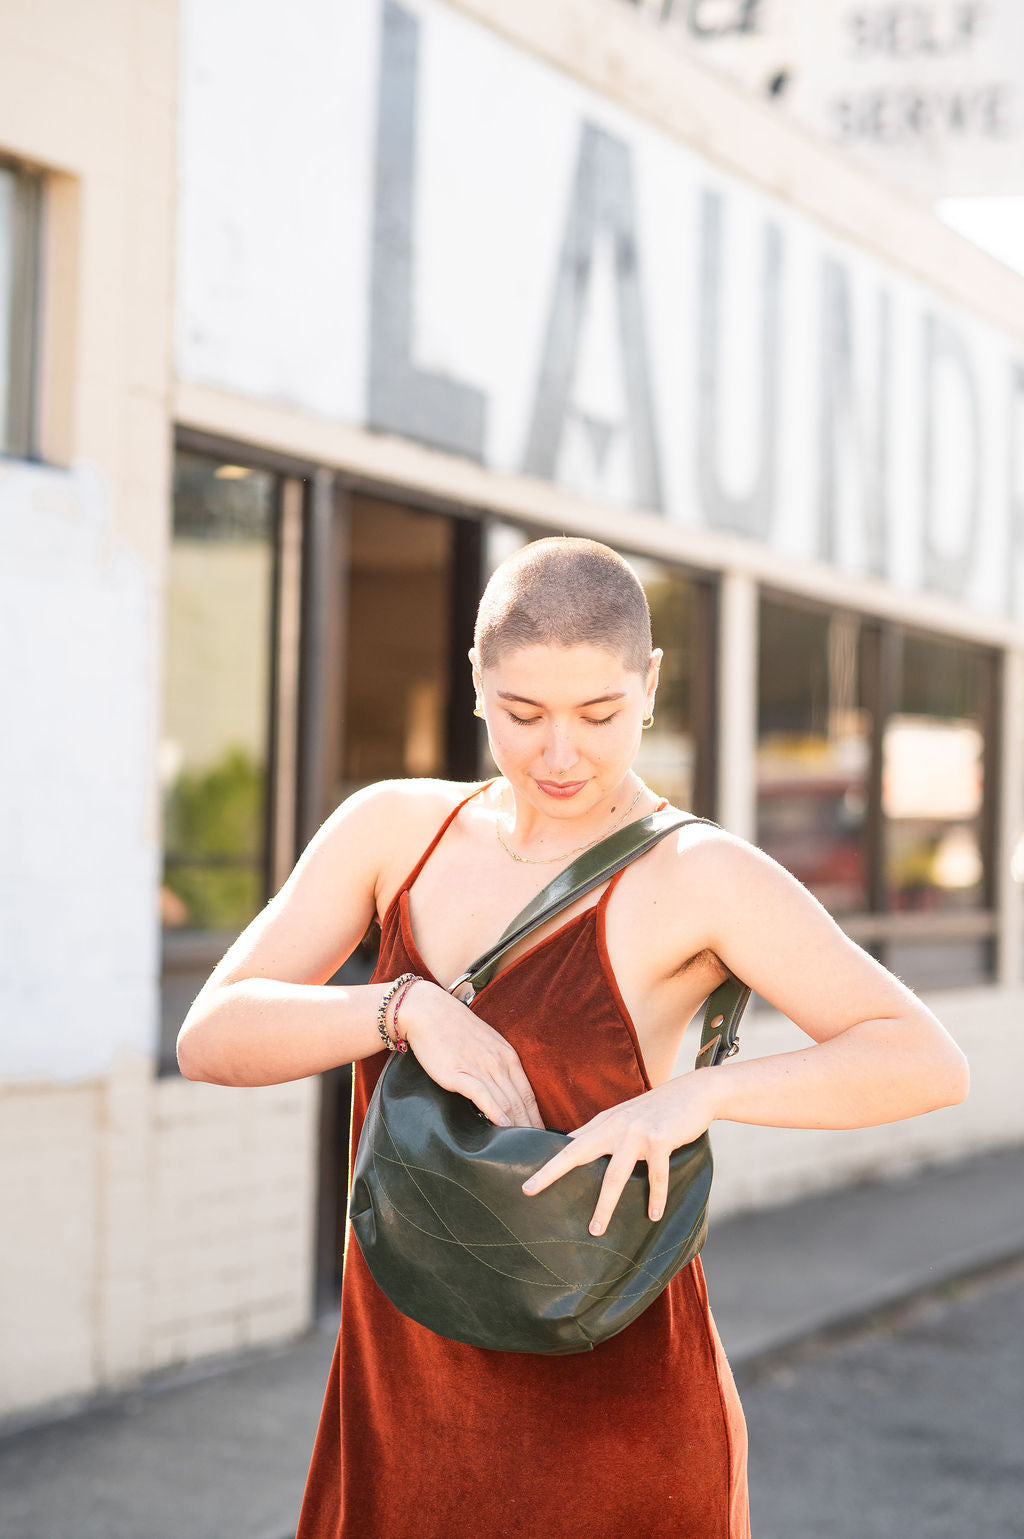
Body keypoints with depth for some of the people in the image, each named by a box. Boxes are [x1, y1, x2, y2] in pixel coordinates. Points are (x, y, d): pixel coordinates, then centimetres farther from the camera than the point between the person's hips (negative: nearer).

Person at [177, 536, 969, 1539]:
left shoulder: (697, 875, -10)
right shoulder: (392, 829, 3)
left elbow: (931, 1063, -16)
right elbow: (211, 1039, -4)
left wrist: (697, 1093, -30)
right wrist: (410, 1008, -21)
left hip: (608, 1416, -4)